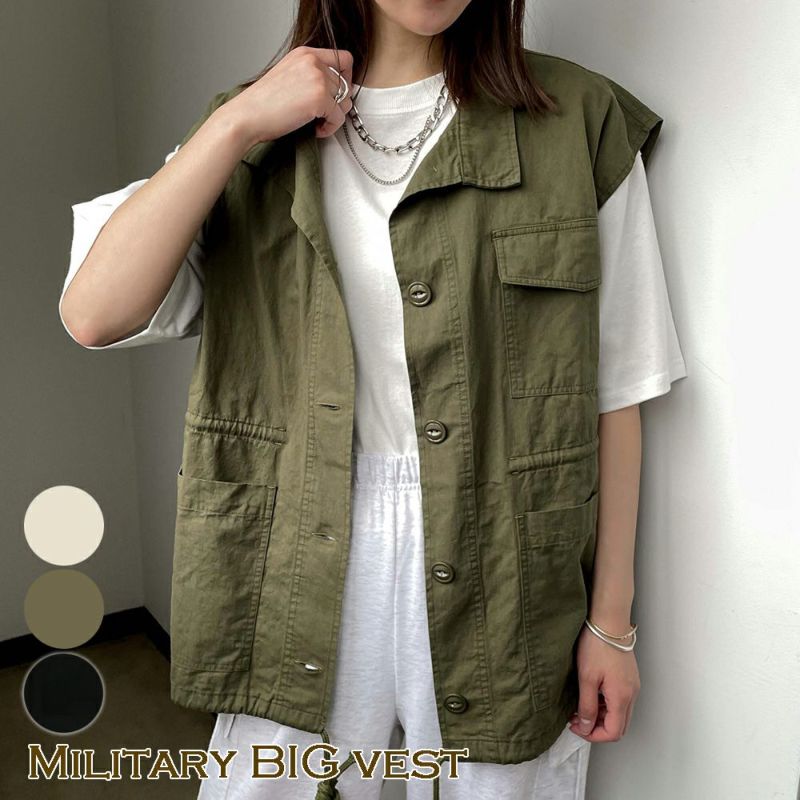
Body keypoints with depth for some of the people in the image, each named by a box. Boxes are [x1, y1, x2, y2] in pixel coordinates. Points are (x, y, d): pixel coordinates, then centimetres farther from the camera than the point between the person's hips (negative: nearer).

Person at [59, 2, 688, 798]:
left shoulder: (580, 123, -3)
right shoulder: (258, 130, 3)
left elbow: (615, 388, -2)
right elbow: (92, 314, -10)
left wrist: (612, 622, 1)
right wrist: (238, 123, -15)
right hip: (309, 559, 2)